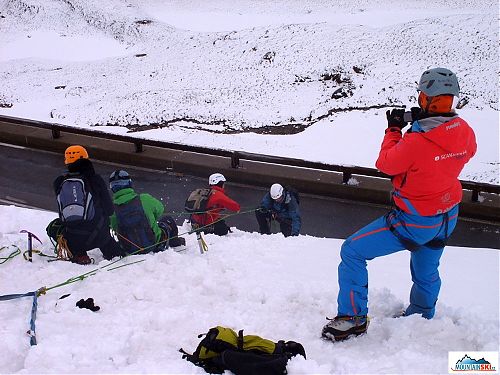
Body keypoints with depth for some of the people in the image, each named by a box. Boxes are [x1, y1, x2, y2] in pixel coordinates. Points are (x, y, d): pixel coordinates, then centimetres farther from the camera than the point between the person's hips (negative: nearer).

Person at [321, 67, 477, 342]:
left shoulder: (416, 142, -32)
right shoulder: (465, 131, -12)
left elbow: (385, 164, -14)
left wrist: (394, 129, 0)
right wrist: (424, 121, 5)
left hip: (415, 222, -7)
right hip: (448, 216, 7)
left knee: (352, 251, 1)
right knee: (426, 271, 29)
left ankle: (353, 318, 6)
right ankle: (422, 316, 52)